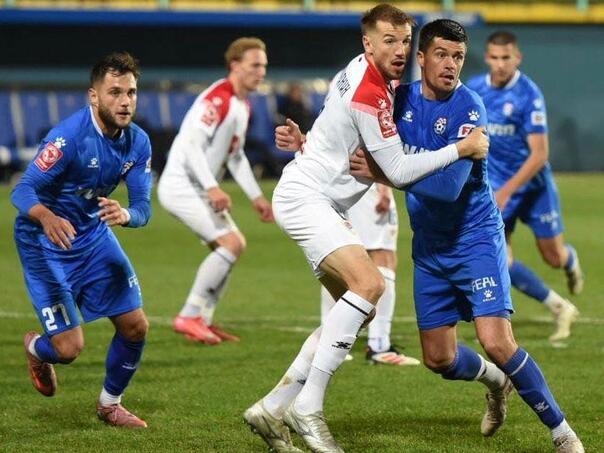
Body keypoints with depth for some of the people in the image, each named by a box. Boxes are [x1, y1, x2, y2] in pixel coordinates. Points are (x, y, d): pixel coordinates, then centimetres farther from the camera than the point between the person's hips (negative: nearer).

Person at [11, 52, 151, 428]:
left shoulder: (138, 142, -8)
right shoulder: (69, 136, -27)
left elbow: (143, 208, -8)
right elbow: (22, 191, -29)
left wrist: (125, 214, -34)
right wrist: (48, 218, -51)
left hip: (93, 234, 6)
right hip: (45, 242, -6)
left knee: (136, 327, 2)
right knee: (70, 348, -10)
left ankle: (110, 403, 27)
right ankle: (36, 348, 29)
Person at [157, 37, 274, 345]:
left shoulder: (242, 106, 14)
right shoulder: (218, 98, -17)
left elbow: (236, 156, 23)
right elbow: (192, 144, -26)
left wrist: (256, 197, 19)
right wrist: (212, 188, -34)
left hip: (199, 190, 11)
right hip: (181, 185, -11)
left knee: (234, 246, 13)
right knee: (231, 243, -18)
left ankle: (203, 320, 17)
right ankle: (189, 317, -12)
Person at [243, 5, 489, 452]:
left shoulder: (365, 73, 9)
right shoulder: (368, 93, -21)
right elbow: (398, 171, -16)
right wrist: (461, 149, -14)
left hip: (326, 205, 10)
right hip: (304, 195, -10)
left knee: (358, 306, 7)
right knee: (369, 284, -26)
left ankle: (272, 408, 9)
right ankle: (307, 408, -25)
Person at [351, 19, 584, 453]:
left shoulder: (469, 108, -18)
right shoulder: (400, 99, -2)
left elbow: (449, 185, -27)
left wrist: (386, 173, -30)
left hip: (475, 237, -5)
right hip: (429, 245, 6)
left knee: (497, 342, -19)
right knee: (438, 359, 8)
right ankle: (497, 381, 42)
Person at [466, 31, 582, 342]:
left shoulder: (529, 94, -19)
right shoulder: (473, 90, -5)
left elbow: (539, 155, -22)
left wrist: (506, 192, -27)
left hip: (533, 185, -3)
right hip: (495, 187, 3)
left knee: (554, 257, 6)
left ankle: (571, 260, 47)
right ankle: (560, 309, 6)